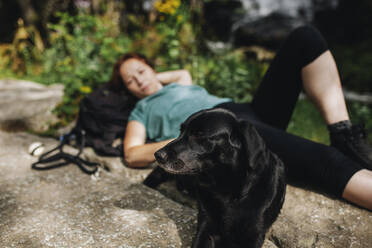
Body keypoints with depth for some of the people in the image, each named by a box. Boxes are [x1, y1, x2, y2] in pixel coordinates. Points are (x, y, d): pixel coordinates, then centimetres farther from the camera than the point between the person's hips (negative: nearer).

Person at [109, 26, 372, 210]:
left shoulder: (178, 86, 37)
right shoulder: (140, 112, 21)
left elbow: (184, 72, 61)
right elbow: (132, 155, 4)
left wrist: (155, 77, 49)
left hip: (247, 110, 8)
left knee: (305, 38, -8)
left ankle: (344, 135, -18)